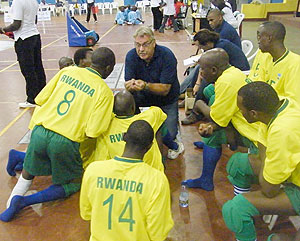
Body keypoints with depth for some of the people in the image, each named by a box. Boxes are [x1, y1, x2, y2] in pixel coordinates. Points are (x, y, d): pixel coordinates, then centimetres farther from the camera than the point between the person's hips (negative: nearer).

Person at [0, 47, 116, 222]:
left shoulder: (67, 71, 6)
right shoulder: (104, 91, -7)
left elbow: (41, 99, 7)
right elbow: (93, 132, -12)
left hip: (40, 131, 5)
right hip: (65, 141, -5)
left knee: (29, 171, 32)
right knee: (74, 184, 19)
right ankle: (24, 201, 5)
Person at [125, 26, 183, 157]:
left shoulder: (167, 55, -24)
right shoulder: (131, 56, -15)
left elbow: (165, 89, -27)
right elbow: (127, 85, -19)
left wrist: (146, 86, -46)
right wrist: (130, 86, -45)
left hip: (167, 100, -3)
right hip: (144, 97, 3)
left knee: (168, 135, -14)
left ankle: (173, 123, 23)